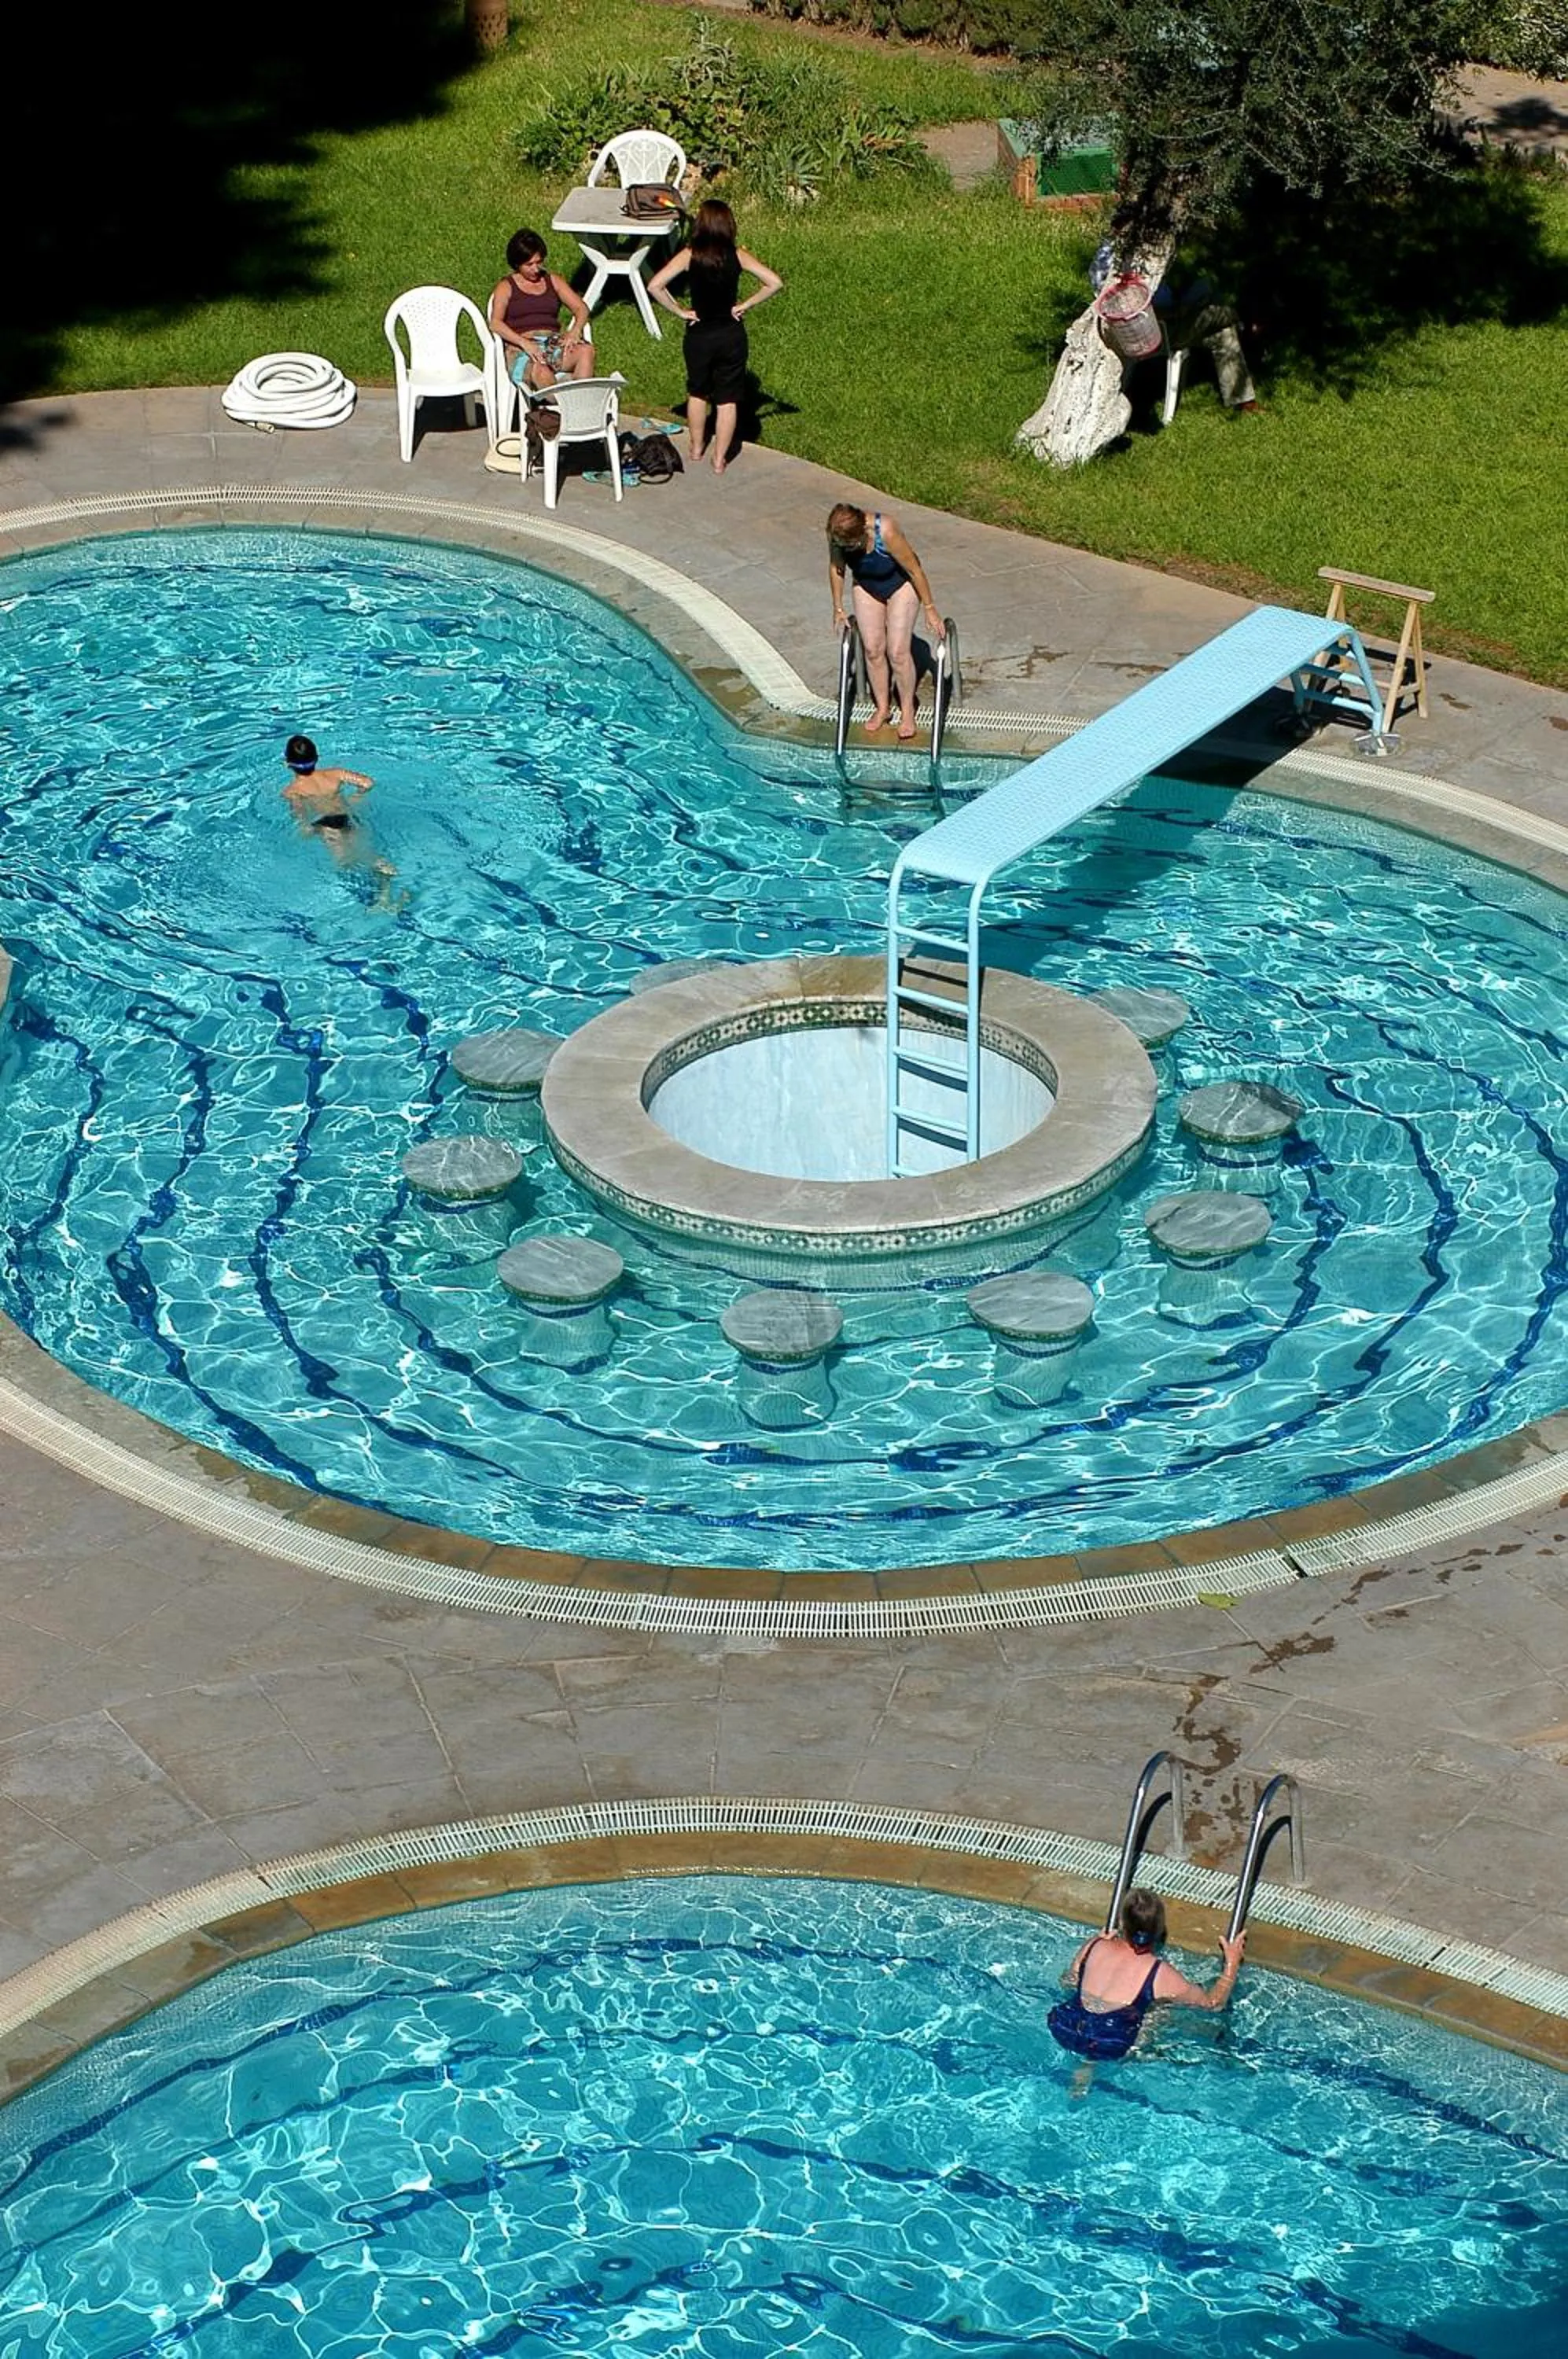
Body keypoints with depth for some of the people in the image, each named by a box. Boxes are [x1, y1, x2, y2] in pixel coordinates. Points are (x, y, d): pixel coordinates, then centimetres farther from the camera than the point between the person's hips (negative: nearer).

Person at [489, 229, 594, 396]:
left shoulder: (553, 280, 22)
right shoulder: (506, 287, 10)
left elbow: (581, 308, 14)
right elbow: (495, 324, -6)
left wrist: (574, 331, -10)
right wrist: (524, 343, -23)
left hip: (554, 343, 3)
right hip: (521, 351, -3)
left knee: (586, 350, -32)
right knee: (542, 373, -41)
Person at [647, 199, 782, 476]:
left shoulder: (689, 255, -11)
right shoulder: (737, 256, -9)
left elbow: (655, 285, -18)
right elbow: (774, 282, -13)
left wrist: (679, 311, -8)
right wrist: (746, 305, -5)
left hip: (698, 336, 0)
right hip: (731, 336, 0)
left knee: (698, 393, 23)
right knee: (727, 399, 11)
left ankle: (696, 449, 36)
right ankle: (720, 459, 14)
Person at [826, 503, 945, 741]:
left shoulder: (886, 532, -39)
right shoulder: (836, 535, -27)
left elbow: (915, 570, -27)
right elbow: (836, 568, -6)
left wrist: (930, 609, -18)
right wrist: (838, 609, 2)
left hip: (901, 585, -4)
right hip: (866, 588, 4)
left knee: (898, 651, -9)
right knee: (873, 649, 2)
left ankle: (907, 711, 8)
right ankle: (882, 708, 18)